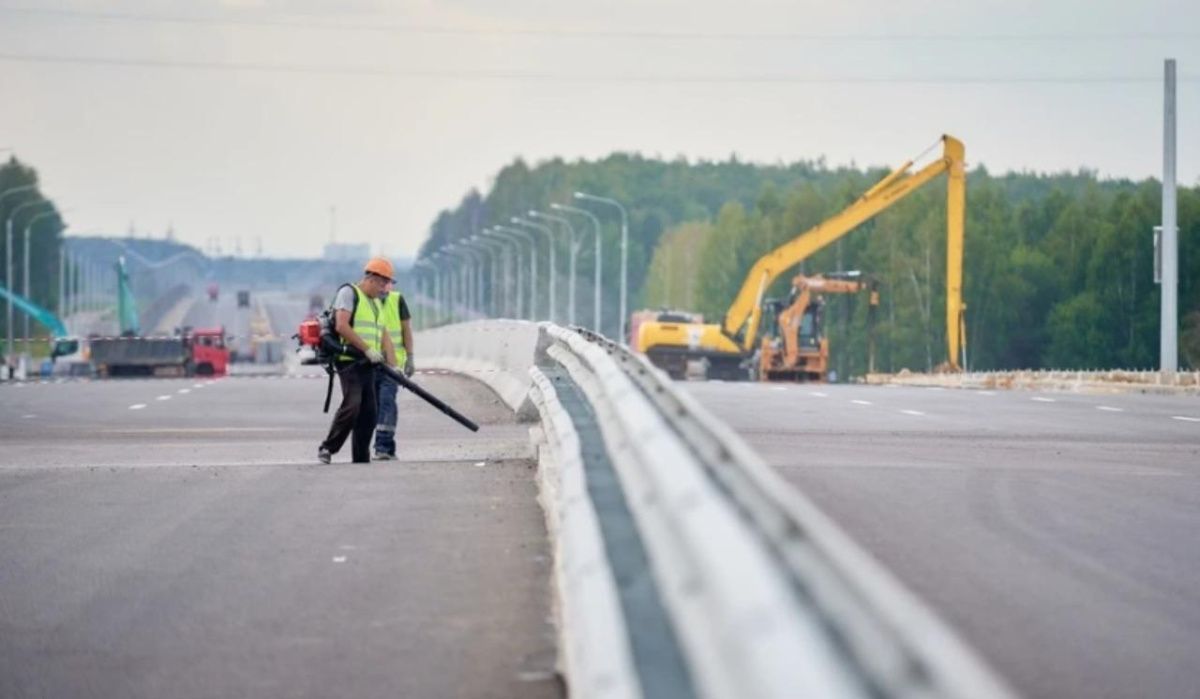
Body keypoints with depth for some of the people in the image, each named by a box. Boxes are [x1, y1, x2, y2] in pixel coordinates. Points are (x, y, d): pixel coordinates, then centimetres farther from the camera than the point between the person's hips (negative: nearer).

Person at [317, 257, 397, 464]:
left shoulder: (376, 303, 23)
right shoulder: (349, 292, -4)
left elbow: (383, 337, 22)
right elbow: (341, 326, -17)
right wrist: (368, 349, -19)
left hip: (367, 364, 9)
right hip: (349, 360, -9)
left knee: (368, 412, 3)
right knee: (352, 404, -20)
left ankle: (361, 459, 5)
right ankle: (327, 448, -12)